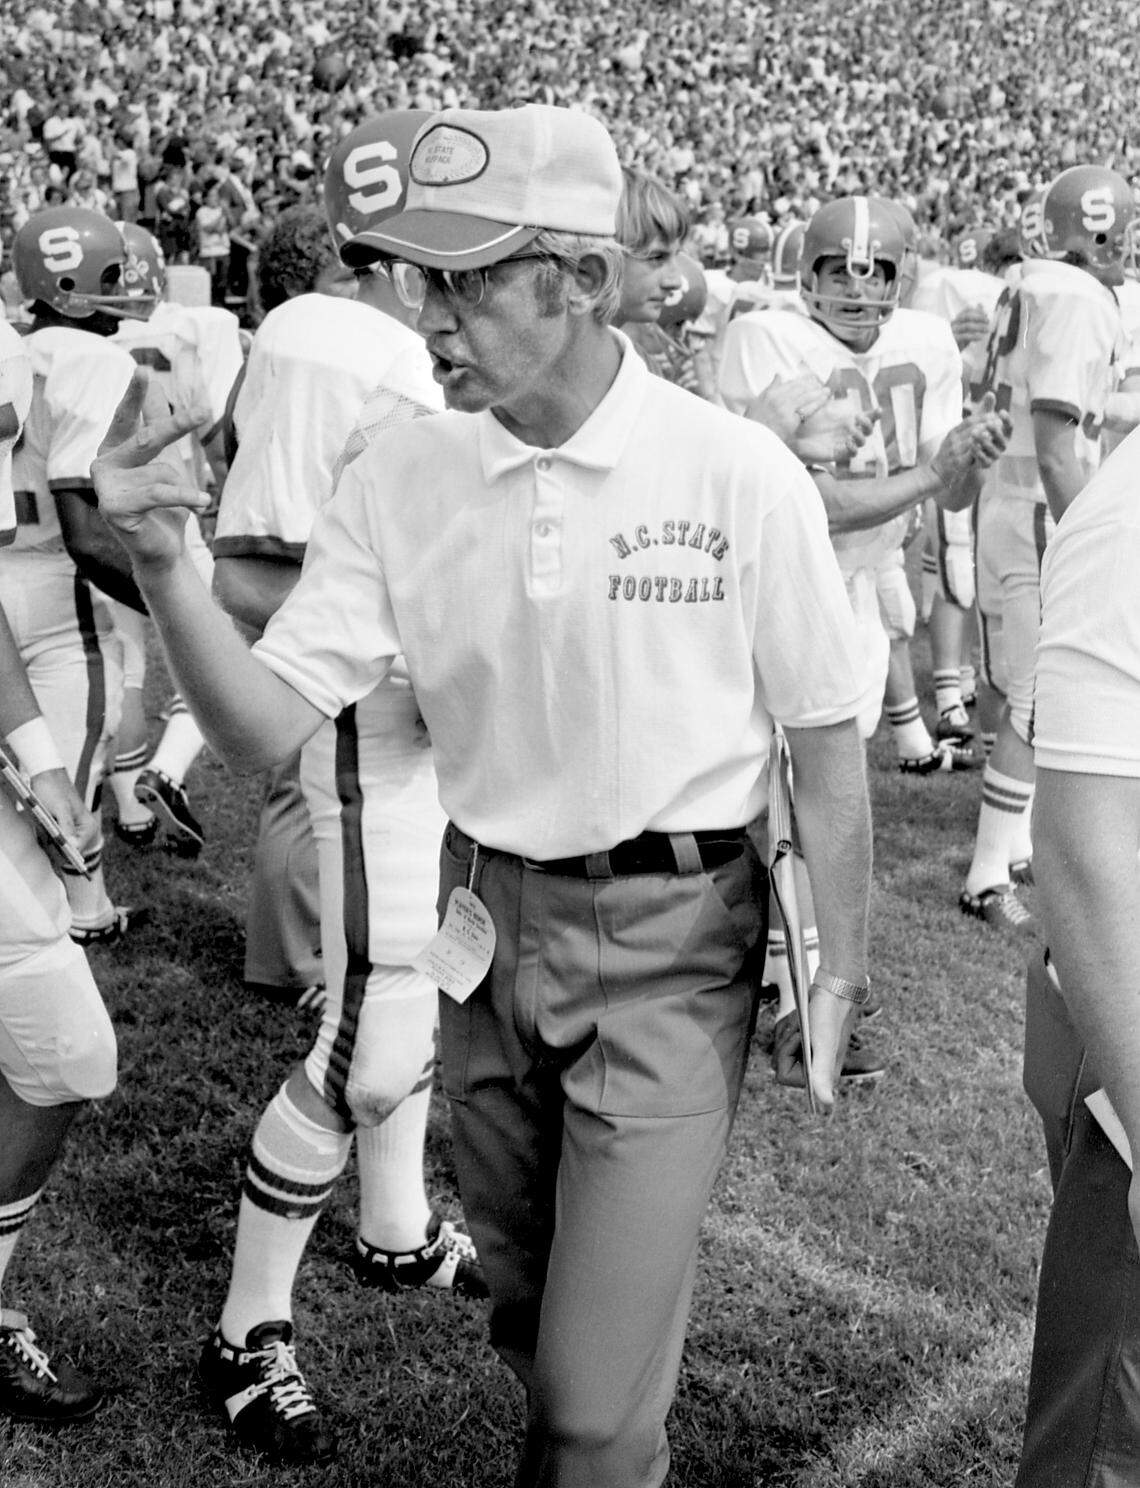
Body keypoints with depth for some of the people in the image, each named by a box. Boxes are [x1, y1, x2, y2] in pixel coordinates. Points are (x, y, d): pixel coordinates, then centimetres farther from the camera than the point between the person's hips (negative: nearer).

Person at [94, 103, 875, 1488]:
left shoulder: (740, 474, -16)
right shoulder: (399, 479, -6)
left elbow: (823, 732, -5)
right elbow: (259, 728, -9)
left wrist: (842, 959, -1)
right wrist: (161, 562, -25)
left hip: (671, 935, -4)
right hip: (489, 924, 4)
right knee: (527, 1311, 24)